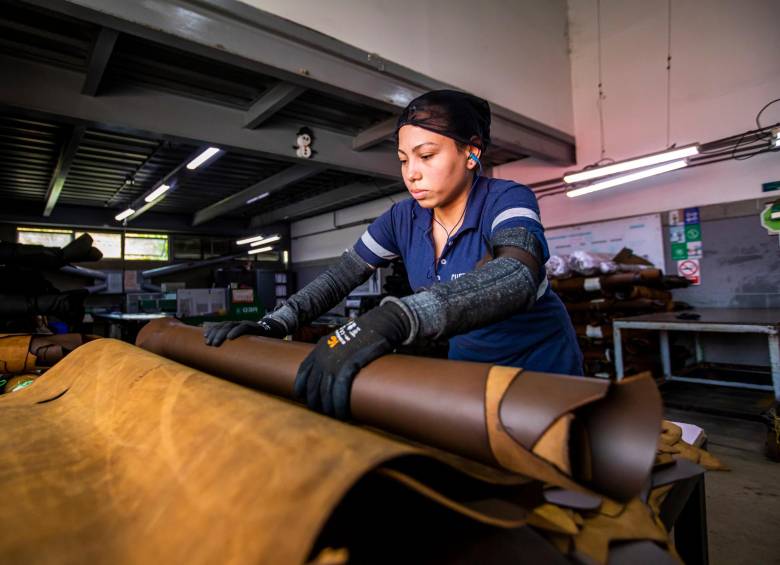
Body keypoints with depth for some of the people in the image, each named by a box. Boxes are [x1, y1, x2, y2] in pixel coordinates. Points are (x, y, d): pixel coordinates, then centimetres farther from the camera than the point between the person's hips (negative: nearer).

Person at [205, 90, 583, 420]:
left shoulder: (507, 200, -24)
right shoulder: (403, 220, -8)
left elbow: (518, 276, -45)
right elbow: (341, 275, -9)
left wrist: (393, 320, -60)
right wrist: (274, 323, -25)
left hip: (541, 363, -3)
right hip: (469, 362, 4)